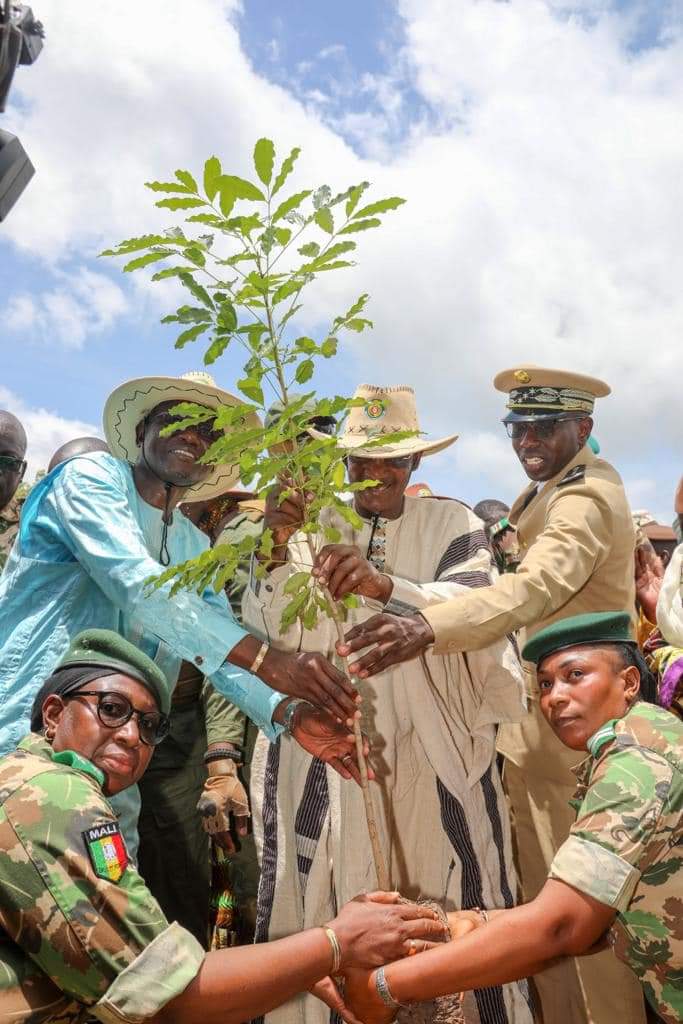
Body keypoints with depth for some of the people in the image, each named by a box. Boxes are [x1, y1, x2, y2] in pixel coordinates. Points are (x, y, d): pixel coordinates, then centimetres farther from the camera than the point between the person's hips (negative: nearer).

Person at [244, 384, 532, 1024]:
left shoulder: (452, 524, 2)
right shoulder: (309, 526, 7)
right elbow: (269, 630, -4)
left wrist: (384, 585, -34)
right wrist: (276, 549, -22)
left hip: (431, 754, -1)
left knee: (449, 913, 7)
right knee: (326, 911, 7)